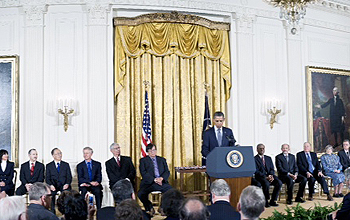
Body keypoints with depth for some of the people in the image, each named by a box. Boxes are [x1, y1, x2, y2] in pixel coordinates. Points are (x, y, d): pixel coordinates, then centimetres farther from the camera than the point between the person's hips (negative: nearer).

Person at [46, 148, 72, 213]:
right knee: (51, 193, -33)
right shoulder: (49, 166, 13)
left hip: (63, 185, 1)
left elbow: (69, 177, 9)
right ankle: (52, 212, -22)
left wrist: (67, 184, -12)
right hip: (53, 185, -1)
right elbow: (47, 178, 6)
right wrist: (50, 185, -15)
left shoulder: (66, 165, 16)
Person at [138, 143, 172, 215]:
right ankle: (150, 208, -3)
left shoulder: (162, 160, 22)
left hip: (162, 182, 2)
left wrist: (161, 178, -11)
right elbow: (144, 173, -3)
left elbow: (167, 172, 11)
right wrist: (154, 179, -16)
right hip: (148, 183, -2)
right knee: (140, 194, -30)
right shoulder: (143, 160, 11)